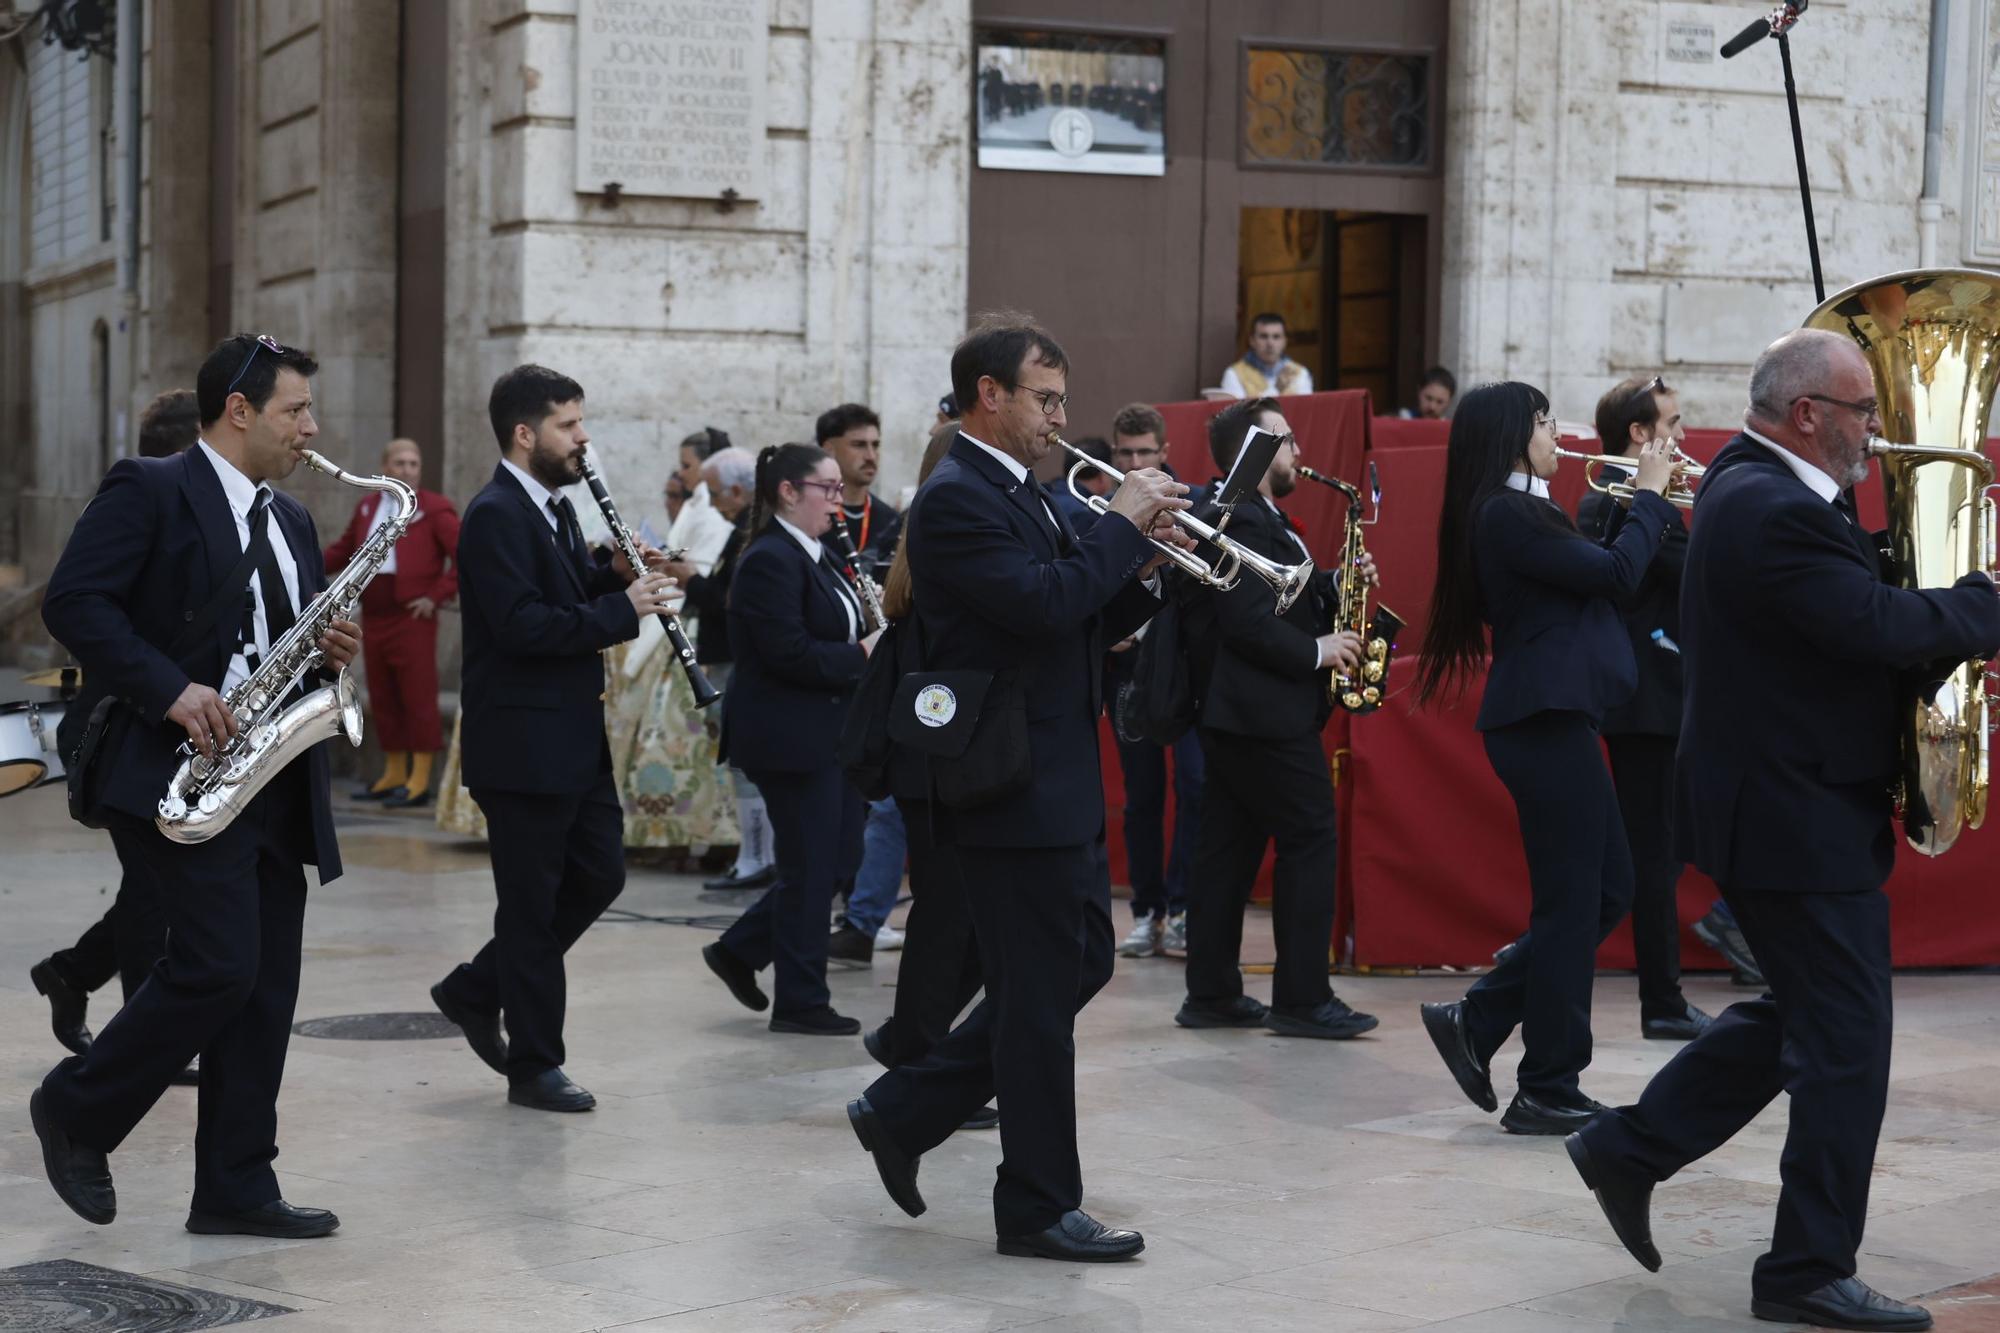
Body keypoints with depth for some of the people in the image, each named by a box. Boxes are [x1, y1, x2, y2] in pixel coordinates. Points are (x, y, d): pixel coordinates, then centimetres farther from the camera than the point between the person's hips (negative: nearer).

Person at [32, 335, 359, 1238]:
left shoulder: (290, 522, 19)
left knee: (266, 989, 5)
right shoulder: (148, 492, -5)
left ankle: (235, 1190, 11)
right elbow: (72, 603, -14)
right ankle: (76, 1110, 6)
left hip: (273, 783, 8)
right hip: (174, 771, -8)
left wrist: (333, 653, 2)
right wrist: (170, 690, -22)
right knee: (218, 966, -15)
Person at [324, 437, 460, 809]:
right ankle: (394, 775, 21)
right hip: (373, 618, 6)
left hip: (412, 620, -6)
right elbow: (345, 549, 25)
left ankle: (419, 782, -3)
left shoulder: (435, 510, -3)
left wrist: (438, 595, -11)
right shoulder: (367, 507, 15)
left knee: (418, 699, -5)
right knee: (383, 701, 11)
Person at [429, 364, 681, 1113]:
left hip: (573, 740, 9)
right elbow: (523, 625, -26)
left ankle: (475, 993, 25)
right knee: (532, 904, 0)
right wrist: (624, 609, -21)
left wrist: (616, 576, 2)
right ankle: (534, 1066, 11)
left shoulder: (554, 509, 14)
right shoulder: (495, 516, -16)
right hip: (522, 746, -9)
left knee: (599, 875, 13)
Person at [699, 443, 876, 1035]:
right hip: (789, 736, -10)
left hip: (828, 731, 10)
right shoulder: (769, 561, -17)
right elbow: (789, 654, -24)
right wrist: (862, 655, -17)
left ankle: (739, 949, 24)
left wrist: (872, 635, 3)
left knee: (840, 856, 12)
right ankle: (800, 1003, 9)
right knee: (812, 867, -2)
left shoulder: (819, 557, 13)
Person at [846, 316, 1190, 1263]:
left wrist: (1145, 569, 0)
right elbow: (1043, 602, -28)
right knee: (1039, 997, -2)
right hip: (1011, 789, -10)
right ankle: (1039, 1209, 9)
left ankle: (904, 1111, 24)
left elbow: (1086, 625, 17)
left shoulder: (1023, 495, 16)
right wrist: (1124, 524, -17)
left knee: (1081, 963, 17)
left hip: (1058, 784, 10)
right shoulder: (956, 500, -16)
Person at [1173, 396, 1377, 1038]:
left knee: (1229, 849, 10)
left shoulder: (1255, 517, 18)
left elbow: (1279, 596, 20)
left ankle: (1212, 994, 13)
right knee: (1309, 842, -6)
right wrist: (1318, 651, -15)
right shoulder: (1242, 523, -17)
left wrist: (1335, 584, 5)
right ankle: (1302, 999, -3)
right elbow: (1249, 622, -24)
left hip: (1237, 715, 11)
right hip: (1267, 716, -11)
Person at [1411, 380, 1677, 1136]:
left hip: (1551, 715, 10)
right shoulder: (1508, 515, -15)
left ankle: (1477, 1021, 16)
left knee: (1605, 890, 14)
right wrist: (1649, 495, -4)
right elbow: (1616, 575, -17)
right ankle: (1547, 1093, 5)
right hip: (1545, 720, -10)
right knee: (1571, 903, -3)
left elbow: (1593, 571, 16)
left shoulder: (1516, 512, 16)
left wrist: (1642, 500, 11)